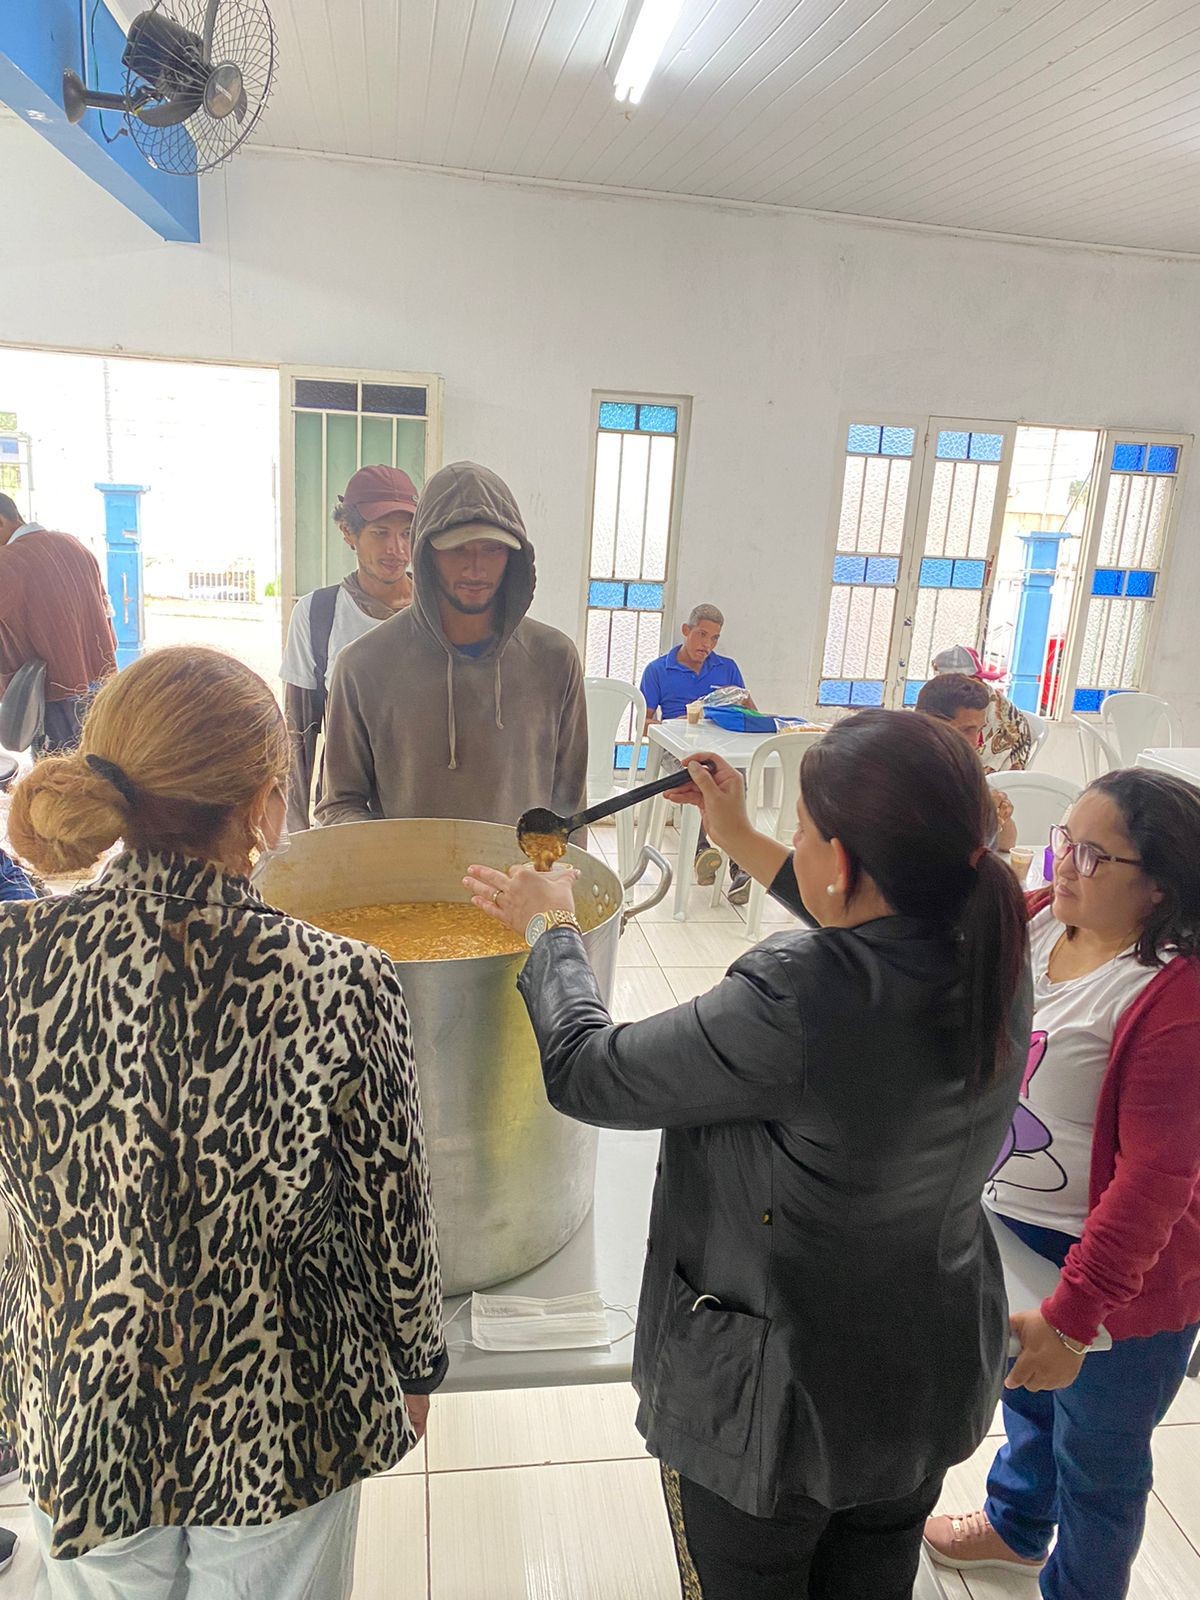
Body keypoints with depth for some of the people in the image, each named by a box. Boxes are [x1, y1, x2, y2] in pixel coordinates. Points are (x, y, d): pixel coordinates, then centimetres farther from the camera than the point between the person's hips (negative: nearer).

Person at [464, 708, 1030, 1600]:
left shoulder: (793, 1003, -39)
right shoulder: (993, 957, -17)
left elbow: (585, 1073, -25)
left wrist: (550, 926, -8)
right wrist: (741, 840, 14)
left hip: (777, 1408, -6)